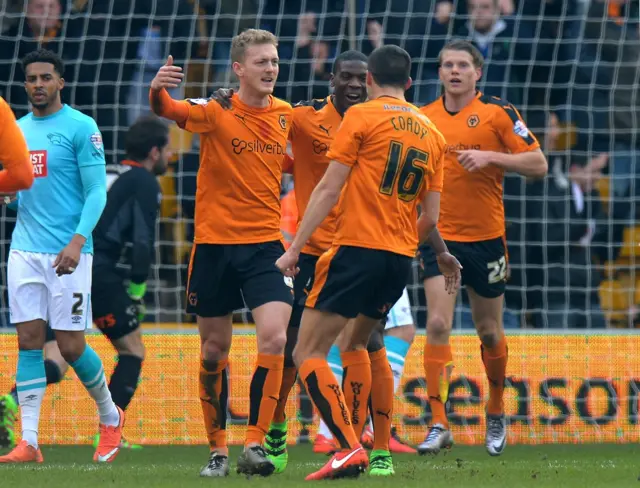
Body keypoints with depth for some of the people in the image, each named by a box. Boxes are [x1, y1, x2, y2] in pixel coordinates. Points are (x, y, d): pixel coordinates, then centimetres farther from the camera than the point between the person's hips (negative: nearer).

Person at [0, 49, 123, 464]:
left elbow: (96, 191, -9)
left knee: (71, 345, -3)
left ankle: (111, 416, 22)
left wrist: (77, 241, -21)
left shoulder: (80, 127, -5)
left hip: (67, 252, -5)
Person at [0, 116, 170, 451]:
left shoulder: (105, 174, 27)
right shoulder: (145, 183, 3)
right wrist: (136, 290, -1)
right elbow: (143, 241, -7)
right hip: (93, 270, -7)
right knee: (132, 350, 11)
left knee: (55, 362, 2)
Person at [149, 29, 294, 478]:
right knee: (215, 348, 7)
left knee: (274, 339, -16)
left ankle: (255, 444, -12)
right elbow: (170, 111, -27)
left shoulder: (285, 114, 4)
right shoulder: (216, 110, -8)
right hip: (214, 243, -2)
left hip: (266, 243, 2)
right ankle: (218, 448, 20)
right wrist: (157, 89, -48)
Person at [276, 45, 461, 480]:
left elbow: (329, 189, -7)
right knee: (359, 342, 27)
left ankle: (350, 448, -22)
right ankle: (379, 452, 24)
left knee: (309, 353, -6)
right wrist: (443, 255, 33)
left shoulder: (362, 117, -1)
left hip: (357, 248, -7)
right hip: (401, 258, 7)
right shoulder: (431, 133, 15)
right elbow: (431, 216, 13)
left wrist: (295, 248, -6)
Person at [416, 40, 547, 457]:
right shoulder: (423, 118, 5)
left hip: (486, 238, -1)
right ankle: (439, 425, -16)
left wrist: (489, 157, -19)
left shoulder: (498, 112, -4)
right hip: (439, 237, 1)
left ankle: (496, 415, 32)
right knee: (437, 324, -14)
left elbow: (538, 164, -7)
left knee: (490, 333, 10)